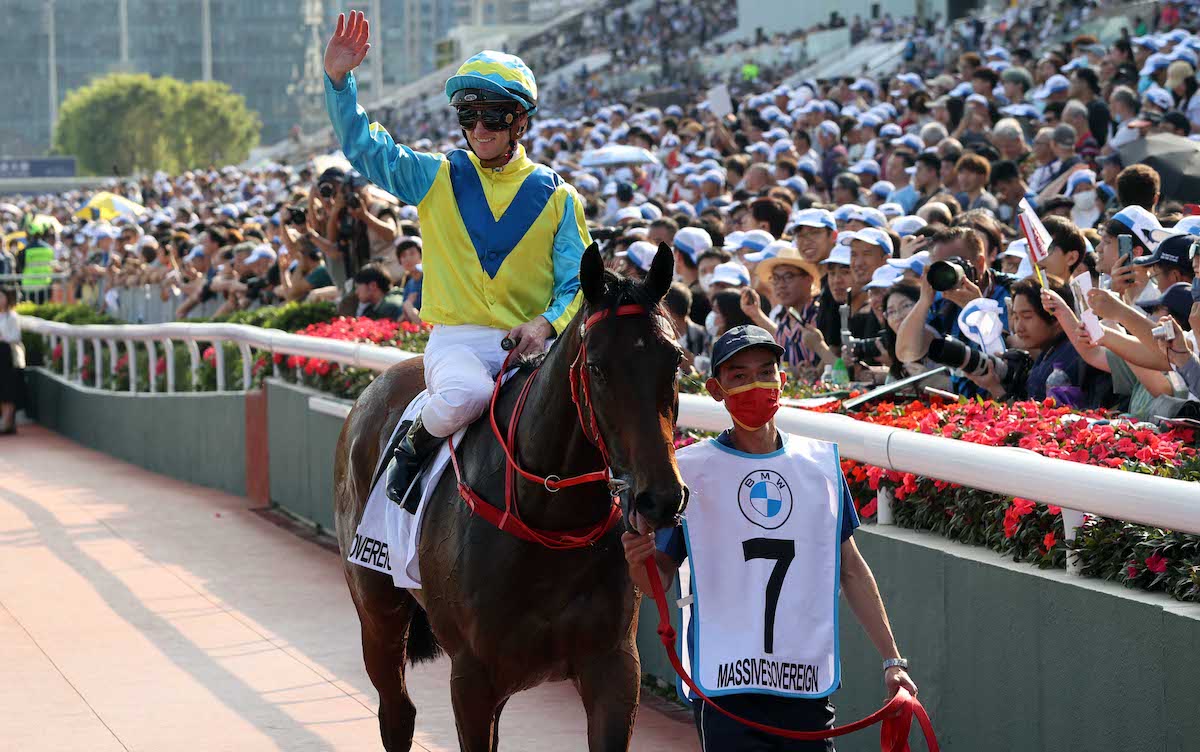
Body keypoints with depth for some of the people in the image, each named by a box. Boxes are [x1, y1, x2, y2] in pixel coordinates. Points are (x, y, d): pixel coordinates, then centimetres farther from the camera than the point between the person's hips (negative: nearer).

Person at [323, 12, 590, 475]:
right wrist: (337, 77, -10)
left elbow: (577, 283, 6)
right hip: (456, 339, -1)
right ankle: (416, 444, -3)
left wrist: (547, 324, -15)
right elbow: (363, 146, 5)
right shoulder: (437, 179, 10)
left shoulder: (557, 197, 9)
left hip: (530, 344, 1)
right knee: (465, 393, -36)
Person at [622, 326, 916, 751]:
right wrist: (639, 561, -21)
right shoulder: (689, 469, -1)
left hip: (809, 684, 3)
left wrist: (892, 660, 14)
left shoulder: (822, 463, 9)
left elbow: (851, 570, 16)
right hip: (726, 689, -3)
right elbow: (657, 582, 2)